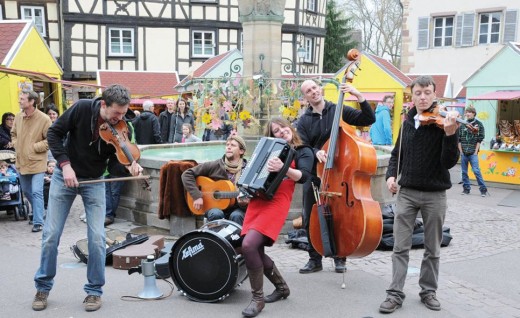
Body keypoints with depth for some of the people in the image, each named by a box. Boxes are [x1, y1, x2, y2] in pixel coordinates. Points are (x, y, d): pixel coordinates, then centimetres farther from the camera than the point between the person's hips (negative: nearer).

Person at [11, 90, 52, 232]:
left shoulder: (44, 119, -16)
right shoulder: (18, 117, 2)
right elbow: (14, 134, 19)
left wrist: (34, 147, -16)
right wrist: (16, 145, 3)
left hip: (37, 162, -7)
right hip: (22, 162, 7)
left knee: (36, 192, -10)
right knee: (26, 191, 19)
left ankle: (38, 222, -2)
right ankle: (37, 213, 40)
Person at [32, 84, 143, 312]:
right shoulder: (82, 108, -20)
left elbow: (113, 165, -11)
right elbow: (54, 133, -10)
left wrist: (128, 168, -33)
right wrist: (65, 164, -20)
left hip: (94, 182, 1)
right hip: (65, 176, 0)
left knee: (97, 238, -9)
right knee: (51, 235, 2)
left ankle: (94, 290, 9)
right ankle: (43, 287, 22)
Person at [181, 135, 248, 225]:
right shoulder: (215, 166, -2)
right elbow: (187, 174, -2)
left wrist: (244, 203, -27)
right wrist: (196, 196, -12)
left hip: (236, 209, 0)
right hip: (214, 206, 0)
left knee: (236, 216, -33)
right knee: (216, 214, -33)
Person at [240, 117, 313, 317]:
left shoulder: (304, 152, 7)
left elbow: (303, 176, -10)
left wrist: (283, 168, -28)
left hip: (277, 201, -6)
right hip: (258, 199, 7)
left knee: (248, 245, -22)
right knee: (256, 250, 3)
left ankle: (258, 298, -7)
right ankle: (281, 287, 27)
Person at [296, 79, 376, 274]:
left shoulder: (339, 111, 0)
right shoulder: (304, 121, 5)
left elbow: (368, 119, -7)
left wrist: (358, 96, -18)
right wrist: (315, 152, -26)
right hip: (313, 176, 2)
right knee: (310, 219, 5)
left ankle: (340, 258, 23)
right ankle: (315, 259, 20)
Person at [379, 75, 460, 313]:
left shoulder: (442, 122, -8)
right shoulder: (408, 122, 5)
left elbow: (449, 162, -17)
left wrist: (450, 134, -32)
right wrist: (391, 174, 1)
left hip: (435, 195, -3)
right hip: (406, 192, 3)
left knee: (432, 249, 10)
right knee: (400, 246, 2)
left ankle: (428, 291, 25)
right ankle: (395, 293, 8)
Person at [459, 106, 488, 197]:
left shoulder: (479, 124, 1)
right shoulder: (462, 125, 7)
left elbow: (480, 139, -1)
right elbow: (459, 139, 7)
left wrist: (476, 151, -7)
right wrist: (461, 151, 1)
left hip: (473, 153, -3)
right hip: (463, 152, 3)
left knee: (476, 171, -9)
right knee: (464, 171, 6)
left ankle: (483, 189, -1)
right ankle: (466, 188, 16)